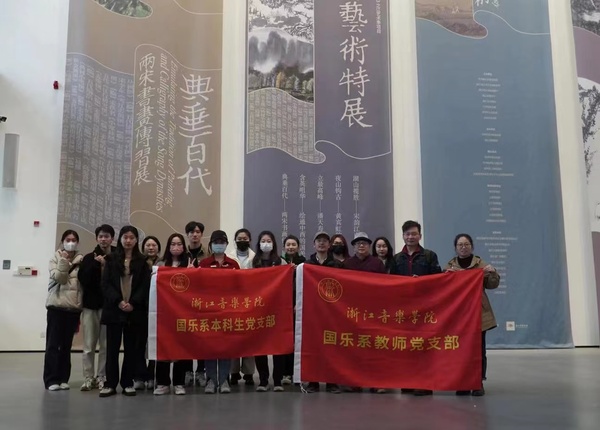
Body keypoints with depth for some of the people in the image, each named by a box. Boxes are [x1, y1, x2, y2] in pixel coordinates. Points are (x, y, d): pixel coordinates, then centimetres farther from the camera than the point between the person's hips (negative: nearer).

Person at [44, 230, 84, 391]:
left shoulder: (81, 260, 7)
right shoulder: (56, 258, 4)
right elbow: (58, 278, -10)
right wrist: (64, 261, -15)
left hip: (74, 307, 2)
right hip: (56, 306, -2)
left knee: (66, 345, 7)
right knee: (53, 343, -3)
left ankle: (63, 378, 13)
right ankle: (51, 379, 1)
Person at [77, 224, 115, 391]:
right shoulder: (89, 258, 8)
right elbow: (82, 279, -5)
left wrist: (107, 263, -13)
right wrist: (96, 264, -12)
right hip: (91, 305, 2)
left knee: (106, 345, 2)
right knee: (89, 345, 4)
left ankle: (102, 377, 13)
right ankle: (88, 378, 13)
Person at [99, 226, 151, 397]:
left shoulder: (142, 261, 8)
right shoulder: (111, 259, 8)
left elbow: (145, 286, 1)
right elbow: (106, 283, 0)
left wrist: (133, 303, -12)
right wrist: (118, 301, -13)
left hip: (135, 310, 0)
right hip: (114, 309, 0)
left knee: (132, 348, 4)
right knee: (112, 347, 1)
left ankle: (128, 383, 11)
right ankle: (110, 384, 7)